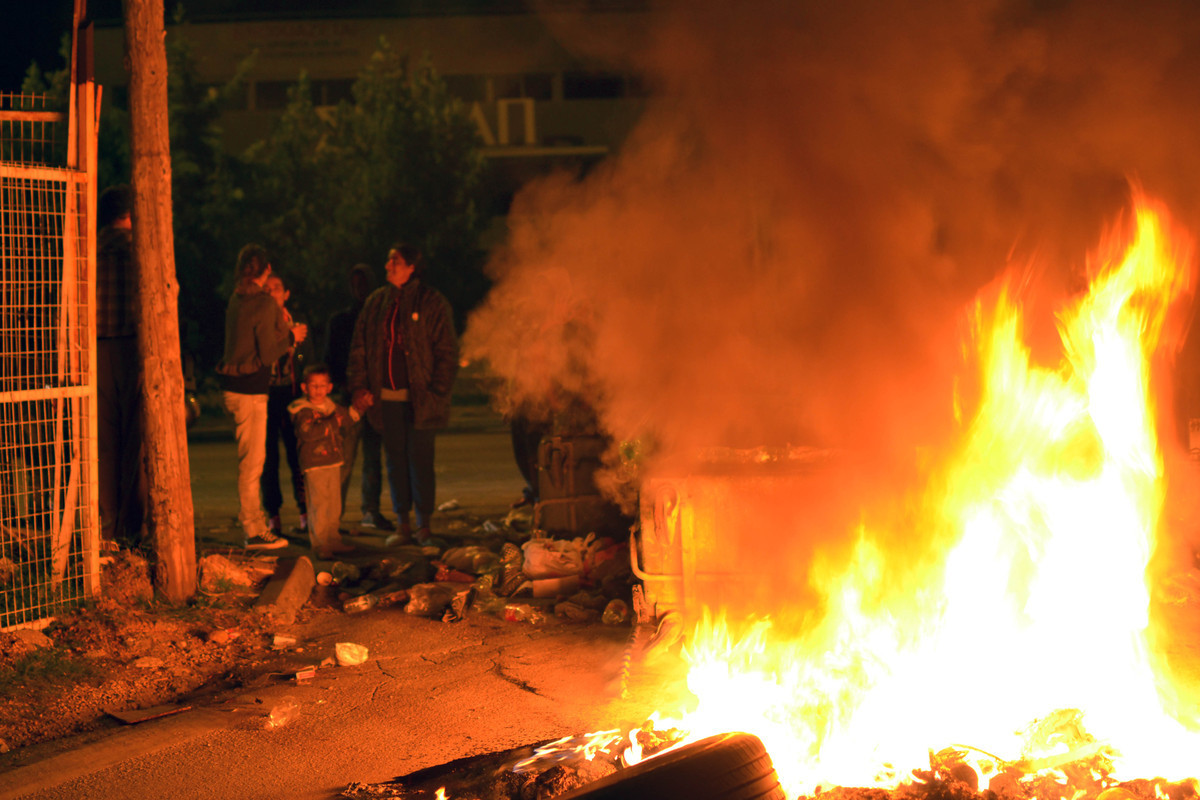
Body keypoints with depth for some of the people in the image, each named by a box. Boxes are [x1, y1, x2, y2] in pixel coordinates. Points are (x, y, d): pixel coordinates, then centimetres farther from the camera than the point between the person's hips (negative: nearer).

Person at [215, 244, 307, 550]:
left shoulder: (237, 298, 11)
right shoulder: (264, 304, -15)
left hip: (233, 386, 9)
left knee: (251, 460, 15)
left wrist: (286, 333, 20)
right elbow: (267, 355, -16)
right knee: (252, 462, -3)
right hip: (249, 390, -9)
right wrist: (292, 337, -1)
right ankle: (254, 532, 2)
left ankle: (257, 523, 22)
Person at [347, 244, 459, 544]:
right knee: (395, 458, 6)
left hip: (418, 396, -4)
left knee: (419, 457, -3)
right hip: (386, 395, 4)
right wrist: (358, 386, 5)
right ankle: (403, 522, 13)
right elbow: (359, 348, 15)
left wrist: (437, 392, -9)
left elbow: (447, 351, -2)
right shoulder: (376, 302, 11)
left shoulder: (431, 302, -1)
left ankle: (424, 522, 5)